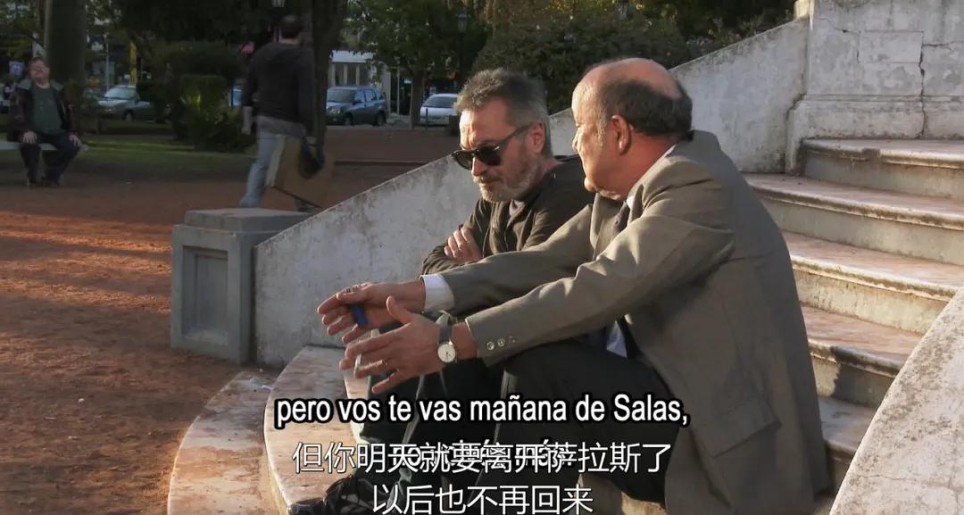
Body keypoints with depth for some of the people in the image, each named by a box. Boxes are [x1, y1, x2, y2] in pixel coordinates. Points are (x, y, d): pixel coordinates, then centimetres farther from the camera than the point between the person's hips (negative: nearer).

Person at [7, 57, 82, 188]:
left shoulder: (58, 89, 14)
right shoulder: (23, 88, 2)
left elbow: (69, 111, 15)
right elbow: (16, 111, -8)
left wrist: (72, 132, 0)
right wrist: (26, 130, -24)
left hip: (56, 133, 4)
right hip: (34, 132, -4)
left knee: (73, 145, -22)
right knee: (29, 143, -39)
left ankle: (51, 176, -4)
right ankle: (32, 178, -12)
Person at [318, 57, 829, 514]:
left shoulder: (697, 185, -19)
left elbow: (599, 288, -25)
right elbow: (544, 263, 5)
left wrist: (450, 342, -25)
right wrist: (414, 294, -5)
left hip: (738, 444, -9)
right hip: (680, 405, 9)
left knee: (544, 368, -22)